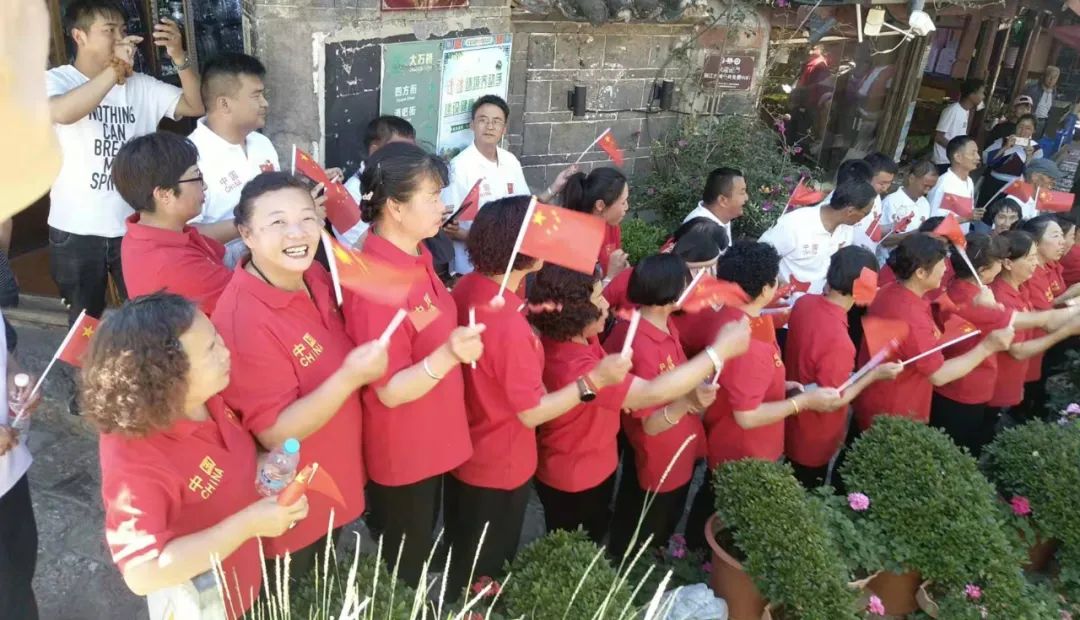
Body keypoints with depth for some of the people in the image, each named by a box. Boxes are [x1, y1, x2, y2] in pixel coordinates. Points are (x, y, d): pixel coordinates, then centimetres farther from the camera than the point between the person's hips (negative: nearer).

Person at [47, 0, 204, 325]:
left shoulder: (140, 86, 3)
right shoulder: (55, 80, -7)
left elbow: (196, 105, -4)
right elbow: (61, 113, -29)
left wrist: (179, 57, -18)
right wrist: (114, 69, -33)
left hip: (135, 228, 2)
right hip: (76, 232, -2)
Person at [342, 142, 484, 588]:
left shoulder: (416, 256, 0)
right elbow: (390, 391, -28)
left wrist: (466, 327, 5)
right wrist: (448, 356, -41)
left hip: (430, 442, 9)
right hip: (401, 455, -9)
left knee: (418, 560, 29)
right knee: (399, 576, 15)